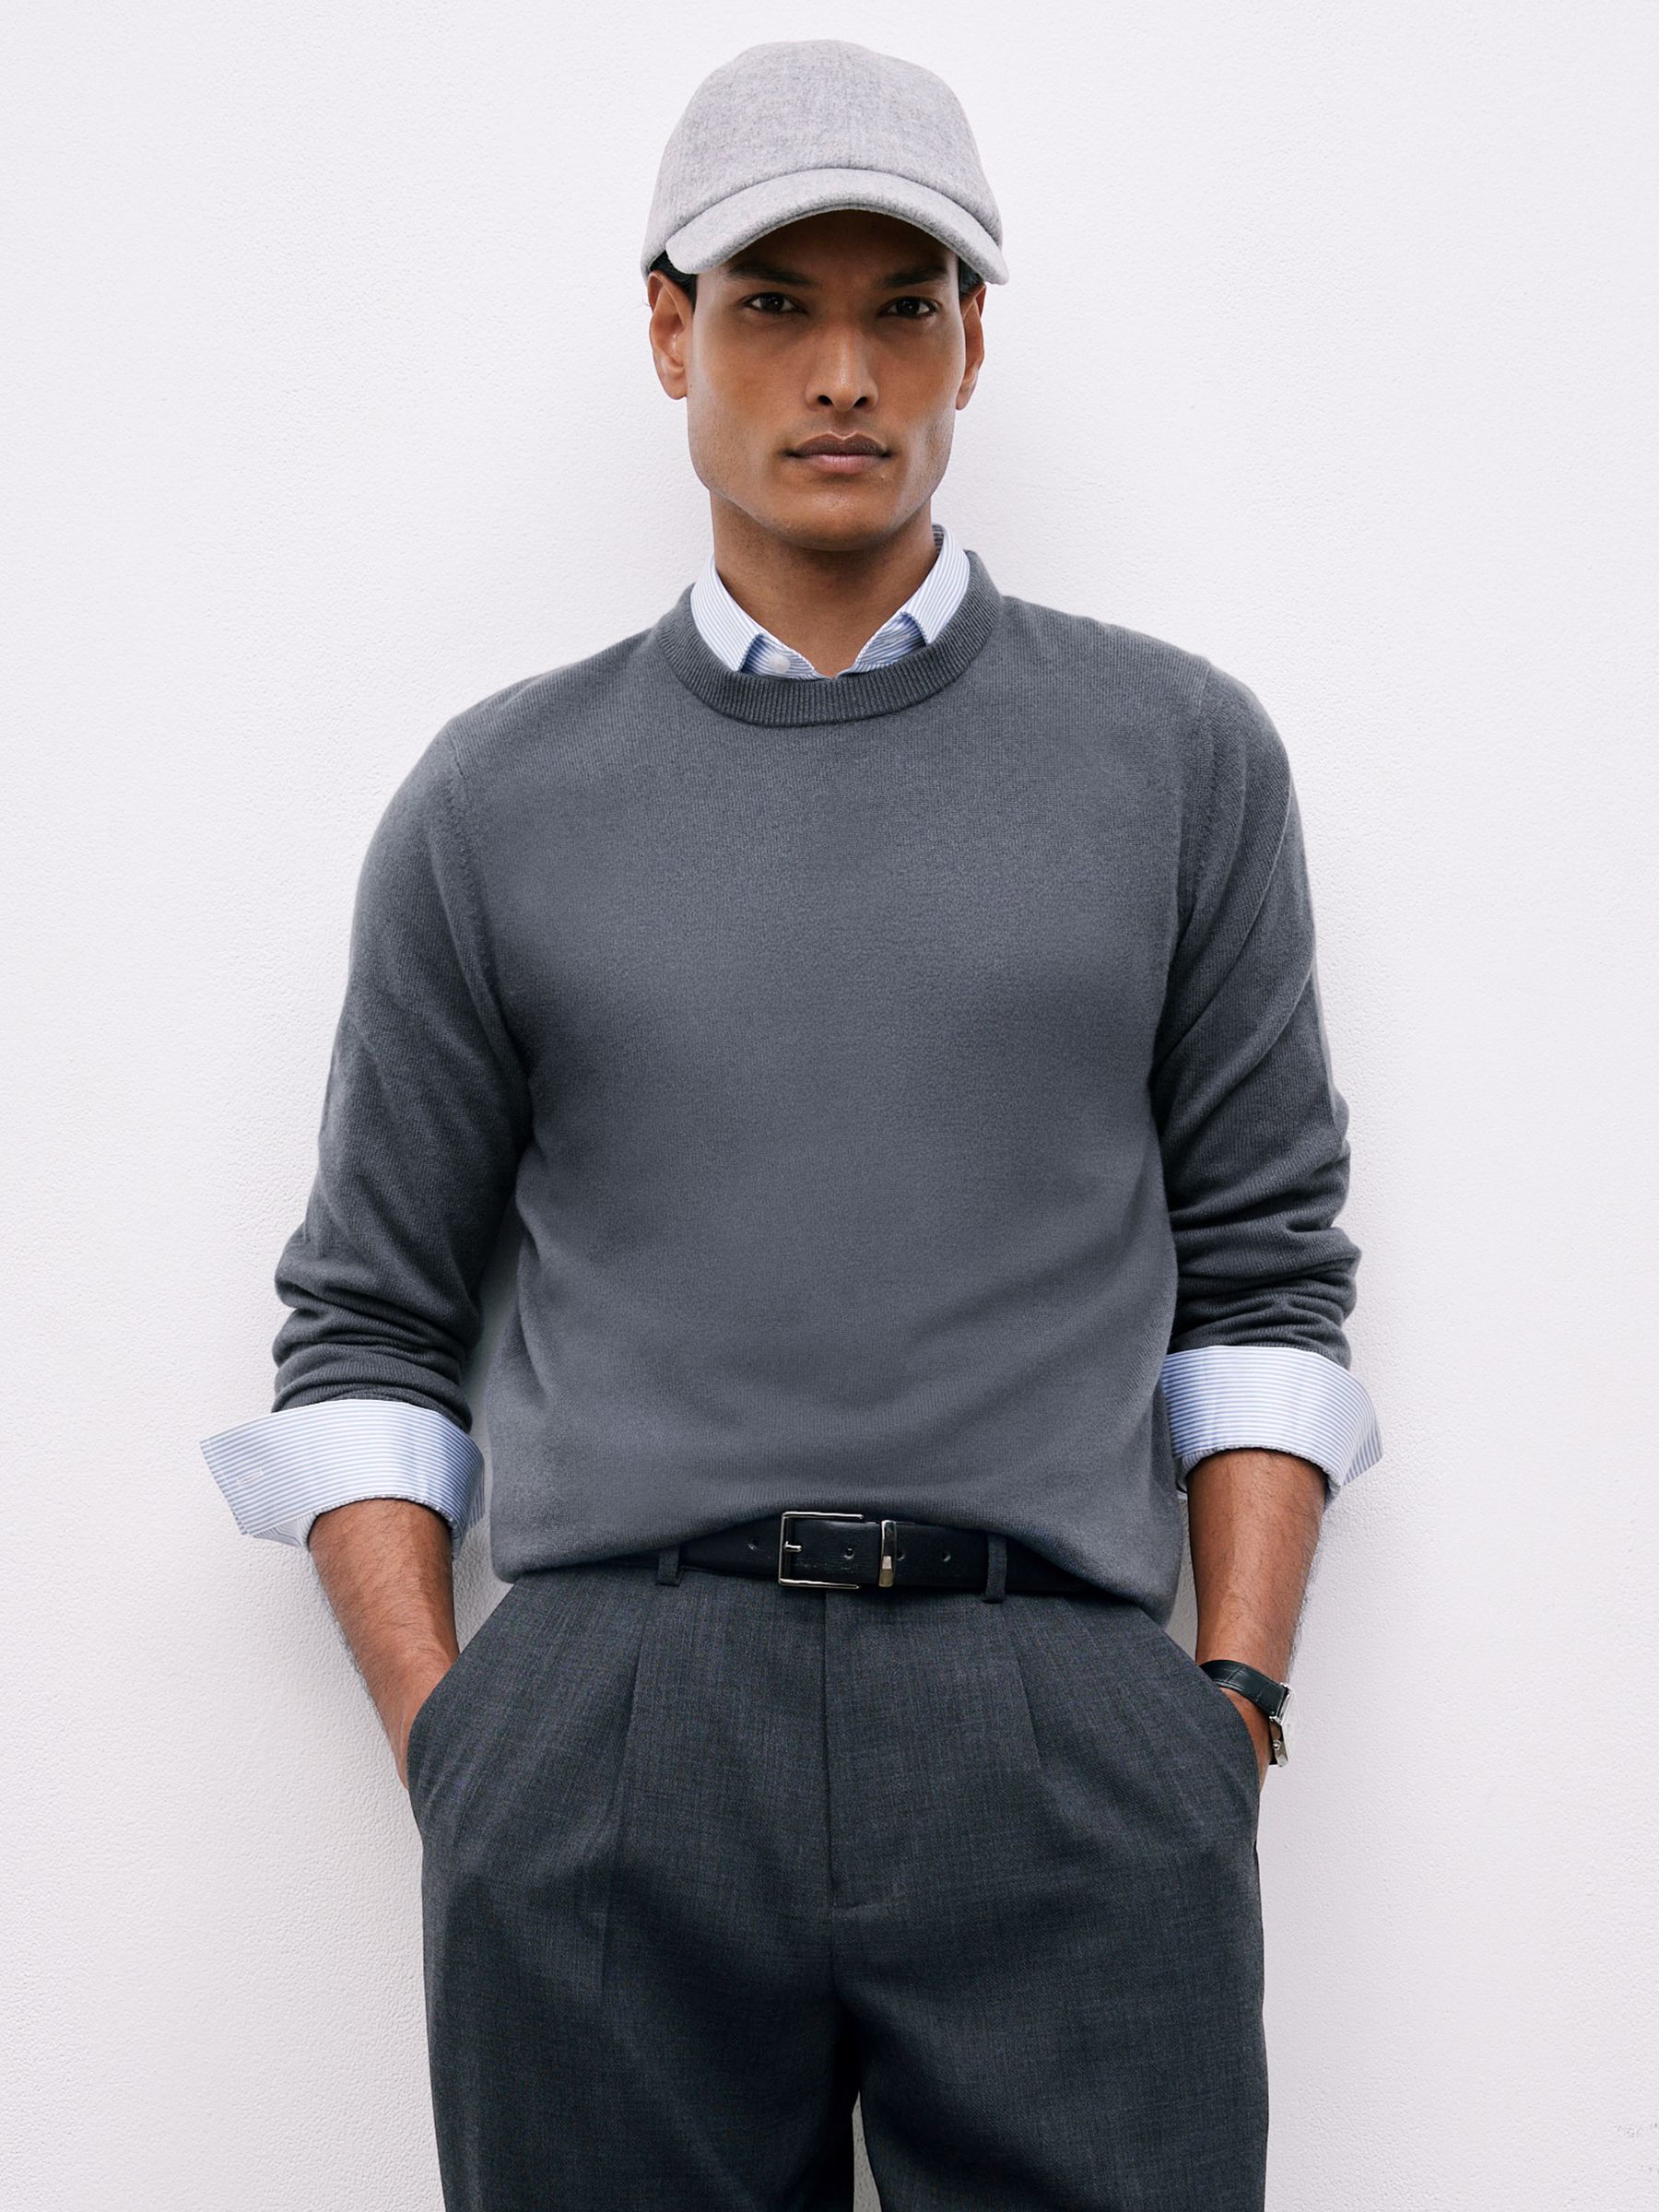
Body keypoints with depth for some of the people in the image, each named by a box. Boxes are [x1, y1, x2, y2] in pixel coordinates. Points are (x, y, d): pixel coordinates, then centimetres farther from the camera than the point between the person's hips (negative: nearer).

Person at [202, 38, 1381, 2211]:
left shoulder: (1182, 753, 11)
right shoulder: (497, 802, 11)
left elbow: (1262, 1274, 11)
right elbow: (367, 1329, 13)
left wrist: (1234, 1711, 1)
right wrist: (451, 1758, 2)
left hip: (1061, 1746, 0)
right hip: (607, 1749, 1)